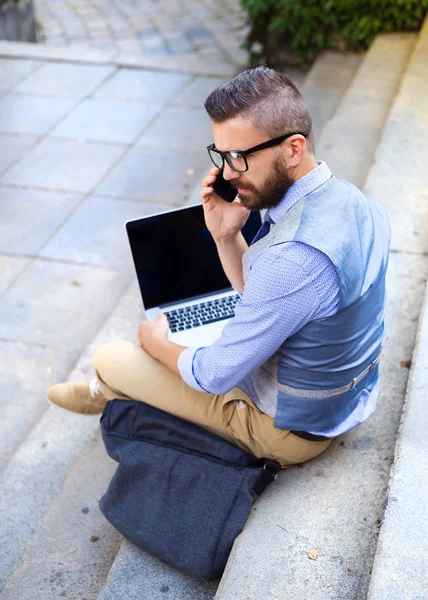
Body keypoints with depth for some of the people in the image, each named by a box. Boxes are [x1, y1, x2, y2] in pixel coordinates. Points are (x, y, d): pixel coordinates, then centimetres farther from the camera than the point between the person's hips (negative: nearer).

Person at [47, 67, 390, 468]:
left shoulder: (297, 258, -37)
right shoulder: (348, 200, -6)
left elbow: (215, 376, -24)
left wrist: (156, 343, -4)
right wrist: (226, 236, -11)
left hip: (288, 431, -8)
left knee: (109, 357, 4)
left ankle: (108, 391, 41)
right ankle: (109, 391, 44)